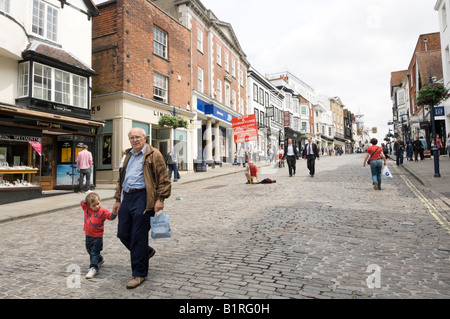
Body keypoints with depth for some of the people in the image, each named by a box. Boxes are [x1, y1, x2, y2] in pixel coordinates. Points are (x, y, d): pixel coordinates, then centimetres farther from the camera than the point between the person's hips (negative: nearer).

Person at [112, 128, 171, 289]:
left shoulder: (153, 154, -3)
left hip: (142, 198, -8)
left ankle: (139, 274, 12)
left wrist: (160, 199, -16)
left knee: (138, 237, -3)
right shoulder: (128, 156, 20)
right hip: (127, 198, 8)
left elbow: (164, 179, -8)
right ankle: (146, 252, 36)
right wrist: (118, 199, 22)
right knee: (123, 234, 11)